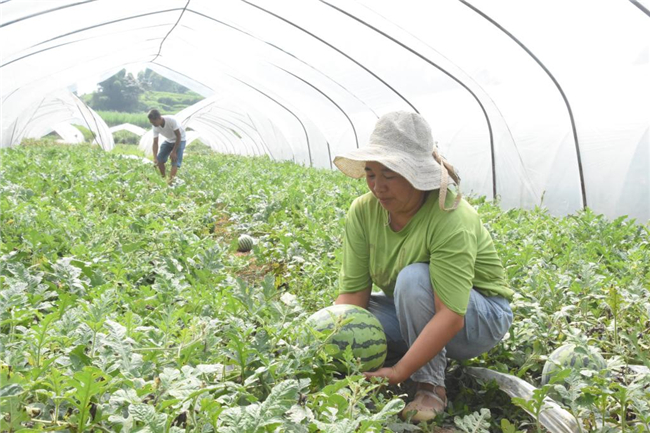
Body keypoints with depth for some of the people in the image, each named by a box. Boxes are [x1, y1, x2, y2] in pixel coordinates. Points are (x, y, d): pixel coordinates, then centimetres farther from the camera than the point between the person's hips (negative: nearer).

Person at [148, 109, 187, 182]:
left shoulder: (171, 120, -34)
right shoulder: (156, 127, -18)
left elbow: (178, 136, -26)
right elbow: (155, 143, -16)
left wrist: (174, 152, -24)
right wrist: (155, 158, -30)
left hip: (179, 140, -6)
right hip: (168, 140, 6)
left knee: (175, 162, -19)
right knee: (159, 159, 1)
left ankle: (170, 181, -23)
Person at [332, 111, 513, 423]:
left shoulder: (451, 219, -31)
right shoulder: (363, 211, -15)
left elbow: (451, 316, -37)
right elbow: (352, 291, -17)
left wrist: (399, 372, -43)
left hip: (479, 318, -5)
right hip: (411, 313, 6)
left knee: (414, 278, -35)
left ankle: (432, 387, -16)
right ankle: (432, 356, 0)